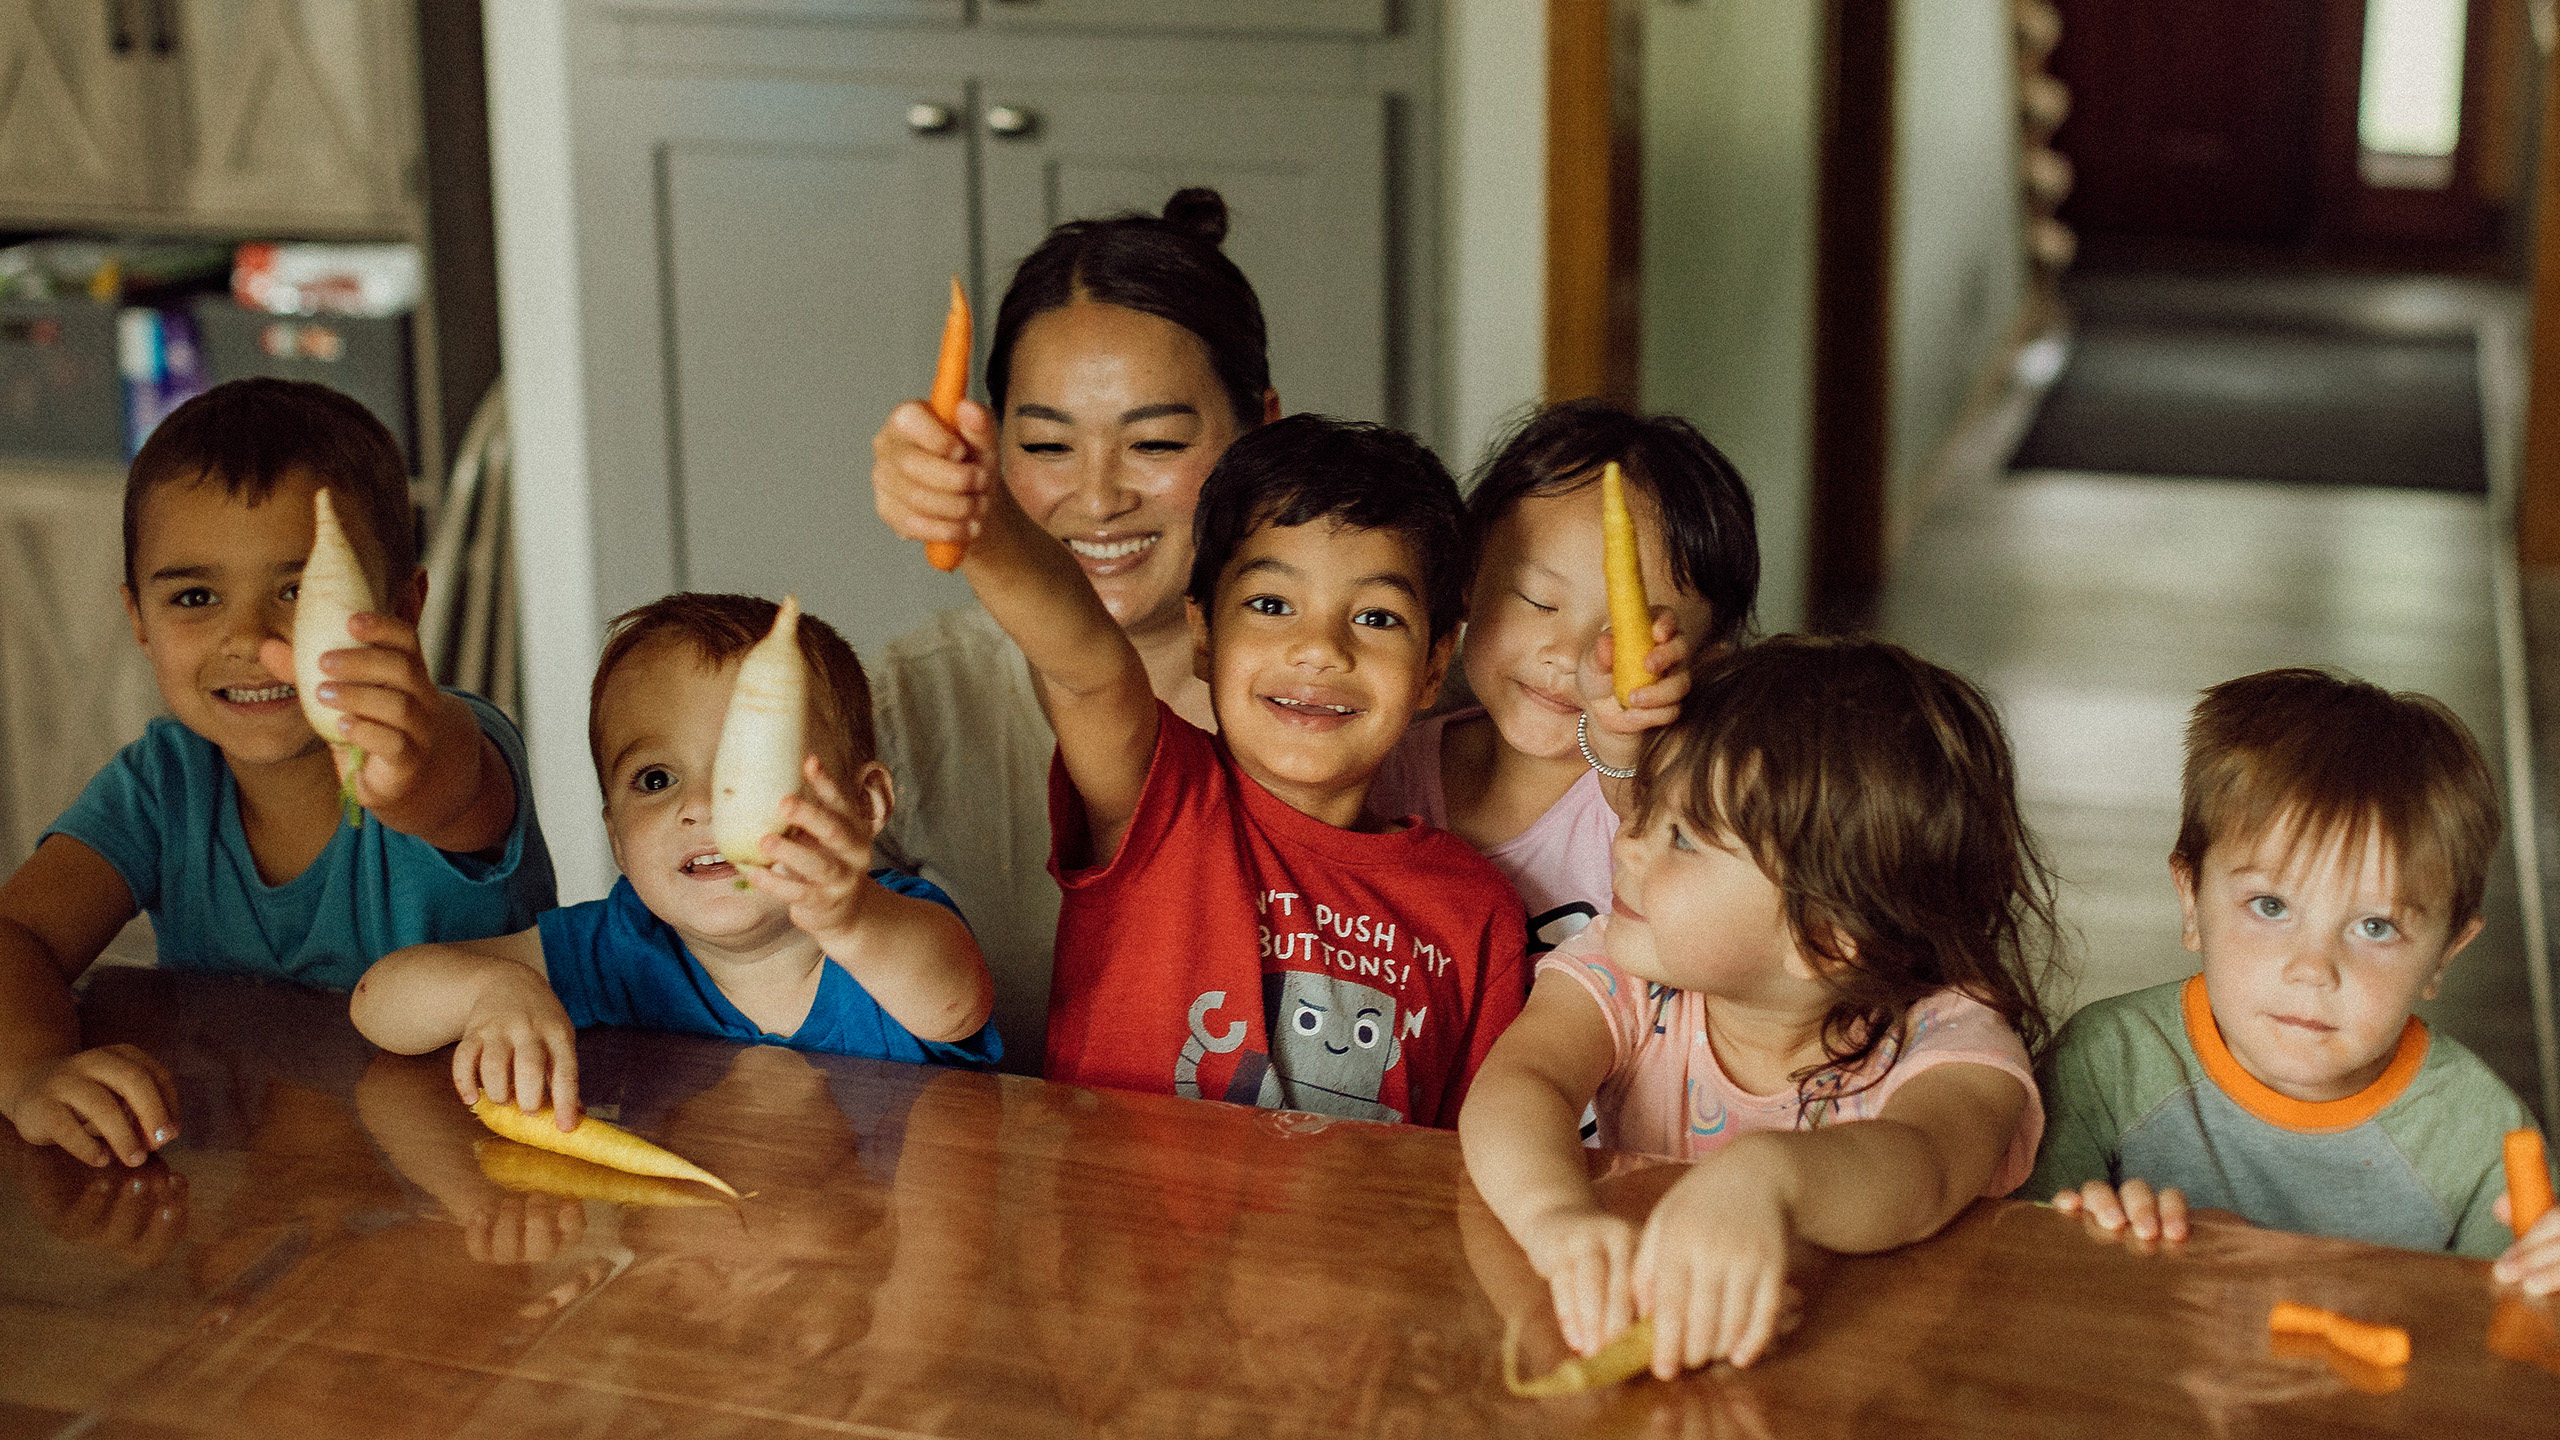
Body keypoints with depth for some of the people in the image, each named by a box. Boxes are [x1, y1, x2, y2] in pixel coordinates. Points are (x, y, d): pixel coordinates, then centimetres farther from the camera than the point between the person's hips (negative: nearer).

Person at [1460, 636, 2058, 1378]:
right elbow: (1514, 1088, -23)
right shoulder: (1619, 979, -5)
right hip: (1643, 1351, 2)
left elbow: (1922, 1167, -36)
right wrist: (1558, 1215, -45)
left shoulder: (1949, 1038, -15)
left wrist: (1764, 1177, -56)